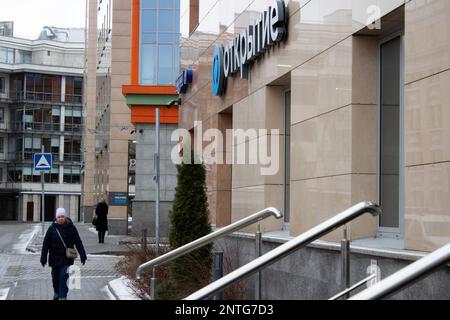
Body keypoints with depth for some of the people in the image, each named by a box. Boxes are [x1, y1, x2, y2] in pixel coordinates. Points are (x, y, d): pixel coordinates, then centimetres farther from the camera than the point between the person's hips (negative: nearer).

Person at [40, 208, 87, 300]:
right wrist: (43, 258, -3)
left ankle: (63, 296, -7)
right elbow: (46, 244, 0)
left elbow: (78, 242, 0)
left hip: (67, 258, -2)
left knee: (63, 276, -11)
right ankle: (57, 293, 36)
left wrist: (83, 255, -2)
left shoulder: (71, 228, -4)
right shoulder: (52, 228, -2)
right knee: (55, 277, 13)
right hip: (55, 258, 2)